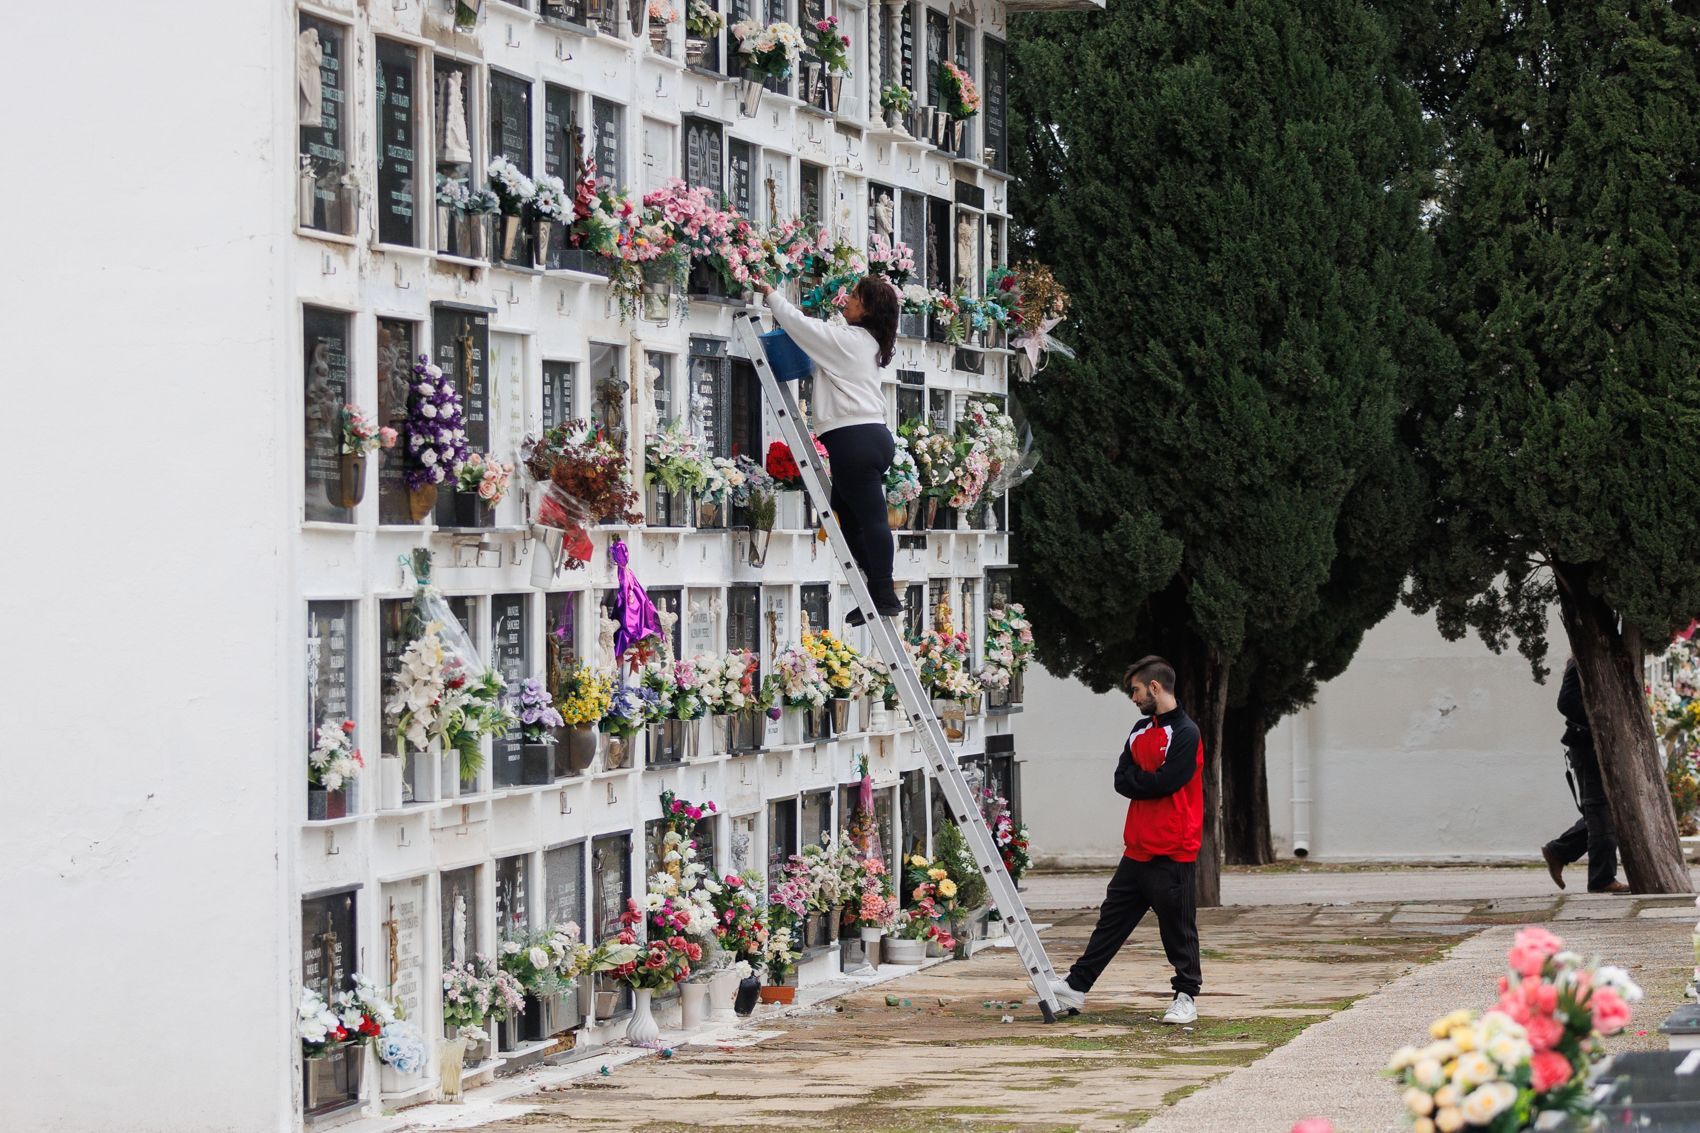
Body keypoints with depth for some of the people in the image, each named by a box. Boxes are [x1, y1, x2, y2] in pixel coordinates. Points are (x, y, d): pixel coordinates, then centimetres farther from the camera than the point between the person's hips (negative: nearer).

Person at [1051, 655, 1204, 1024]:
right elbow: (1122, 781, 8)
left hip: (1172, 854, -8)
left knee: (1177, 930, 0)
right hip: (1138, 851, 8)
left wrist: (1136, 779, -5)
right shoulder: (1141, 731, 15)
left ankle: (1187, 997, 10)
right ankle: (1077, 987, 15)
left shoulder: (1186, 733, -10)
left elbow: (1165, 783, -20)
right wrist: (1149, 782, -9)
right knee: (1112, 920, 11)